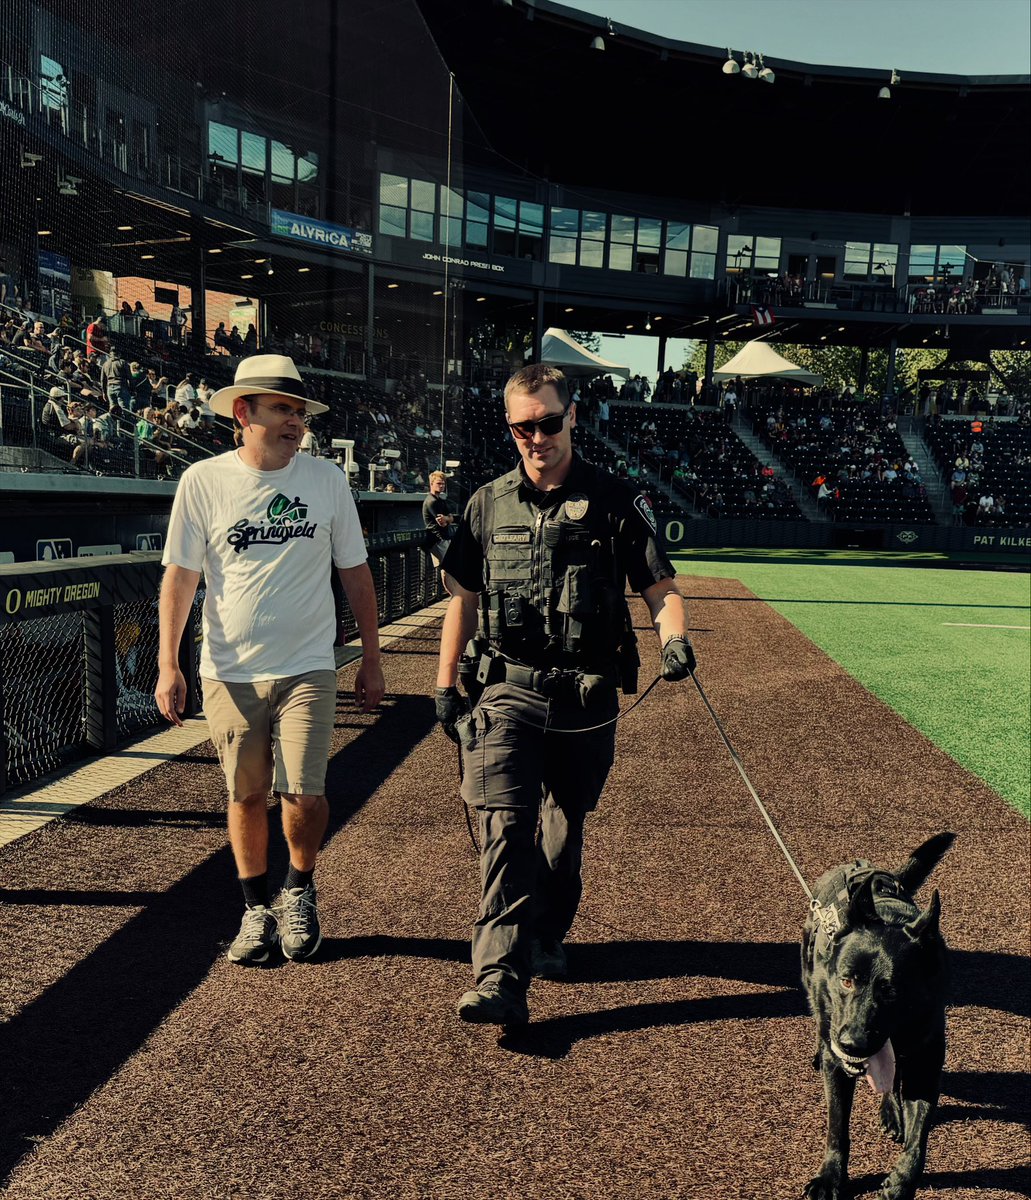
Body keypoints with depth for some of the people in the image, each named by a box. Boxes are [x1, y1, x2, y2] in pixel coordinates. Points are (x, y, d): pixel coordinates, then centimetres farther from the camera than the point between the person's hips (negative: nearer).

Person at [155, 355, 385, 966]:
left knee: (304, 794, -5)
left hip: (307, 668, 0)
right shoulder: (204, 481, -3)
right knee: (246, 796, 8)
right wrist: (168, 665, -8)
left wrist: (371, 661, 8)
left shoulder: (327, 479, 1)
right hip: (231, 671, 0)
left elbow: (355, 572, 8)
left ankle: (299, 893, 23)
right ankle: (257, 909, 28)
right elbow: (180, 576, 0)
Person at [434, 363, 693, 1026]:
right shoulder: (490, 503, 8)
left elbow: (660, 586, 0)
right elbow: (463, 598, 14)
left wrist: (674, 637, -21)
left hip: (587, 697, 0)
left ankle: (547, 936, 37)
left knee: (565, 828, 14)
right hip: (508, 689, 0)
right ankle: (501, 978, -12)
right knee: (506, 824, -12)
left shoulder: (613, 501, 0)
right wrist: (445, 684, 12)